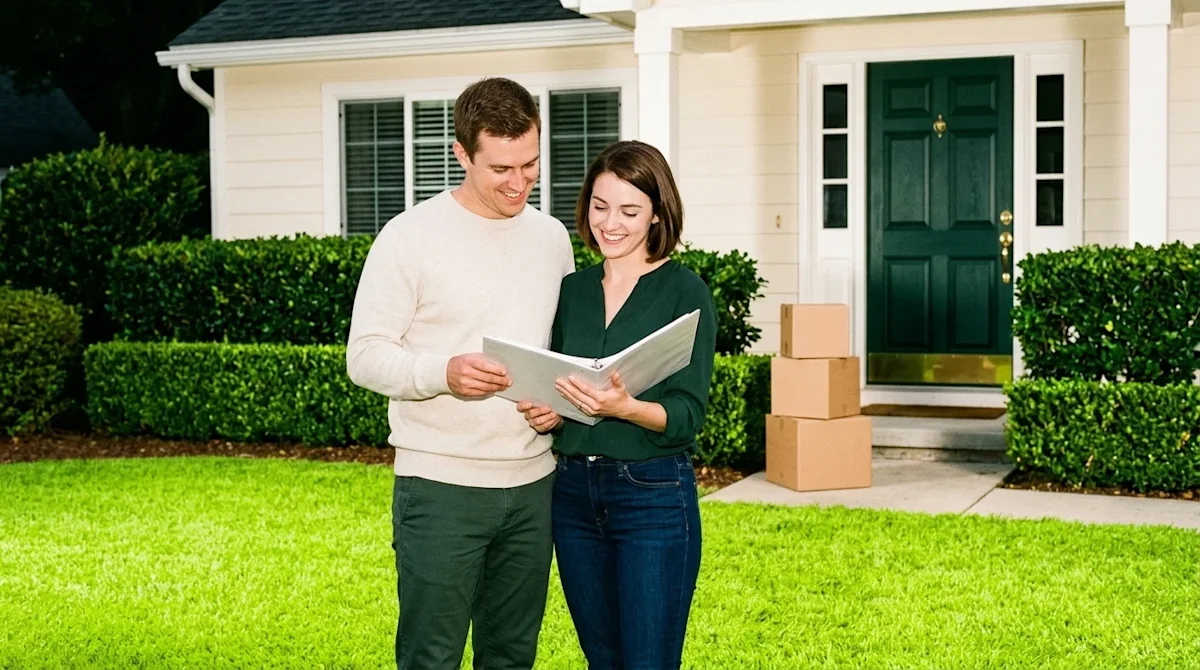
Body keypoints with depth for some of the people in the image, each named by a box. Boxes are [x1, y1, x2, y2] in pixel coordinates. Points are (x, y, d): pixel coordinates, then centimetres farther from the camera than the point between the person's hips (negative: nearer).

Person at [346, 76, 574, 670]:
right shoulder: (411, 236, -7)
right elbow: (365, 355, -8)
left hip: (532, 484, 5)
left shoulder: (552, 237, 10)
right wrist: (444, 374, -26)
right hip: (441, 486, -5)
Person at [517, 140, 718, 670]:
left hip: (654, 496, -5)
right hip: (574, 492, 5)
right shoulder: (572, 289, 9)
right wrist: (545, 413, -5)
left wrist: (626, 407, -30)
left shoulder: (684, 292, -7)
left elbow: (687, 416, -12)